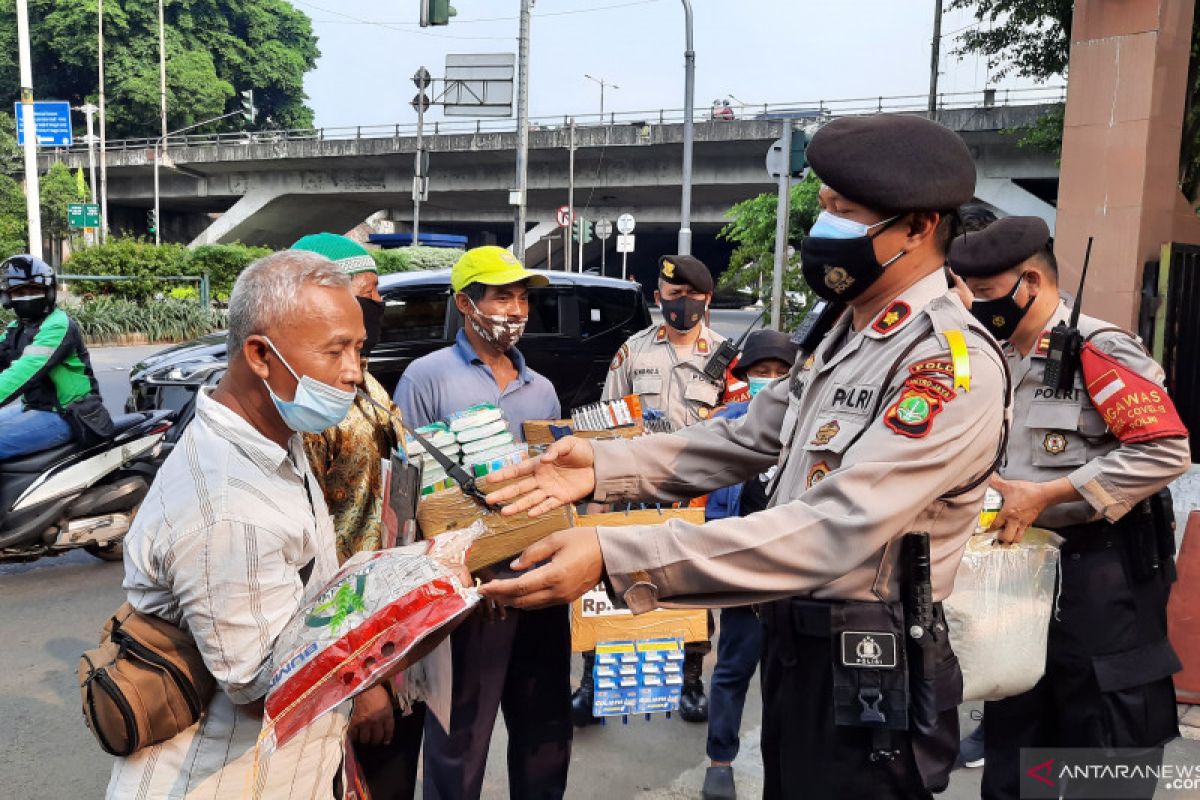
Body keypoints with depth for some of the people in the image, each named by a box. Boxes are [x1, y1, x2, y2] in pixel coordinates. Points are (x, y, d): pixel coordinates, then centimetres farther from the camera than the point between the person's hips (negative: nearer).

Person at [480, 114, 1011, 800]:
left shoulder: (953, 364, -23)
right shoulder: (850, 333, 9)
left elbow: (831, 533, -33)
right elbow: (749, 438, 9)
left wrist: (613, 557, -38)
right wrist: (604, 466, -5)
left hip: (867, 676, -8)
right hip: (798, 646, 8)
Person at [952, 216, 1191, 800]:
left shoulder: (1097, 348, -15)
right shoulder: (1002, 360, 9)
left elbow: (1167, 451, -22)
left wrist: (1045, 494, -22)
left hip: (1101, 572, -8)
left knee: (1109, 735, 7)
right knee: (1013, 729, 18)